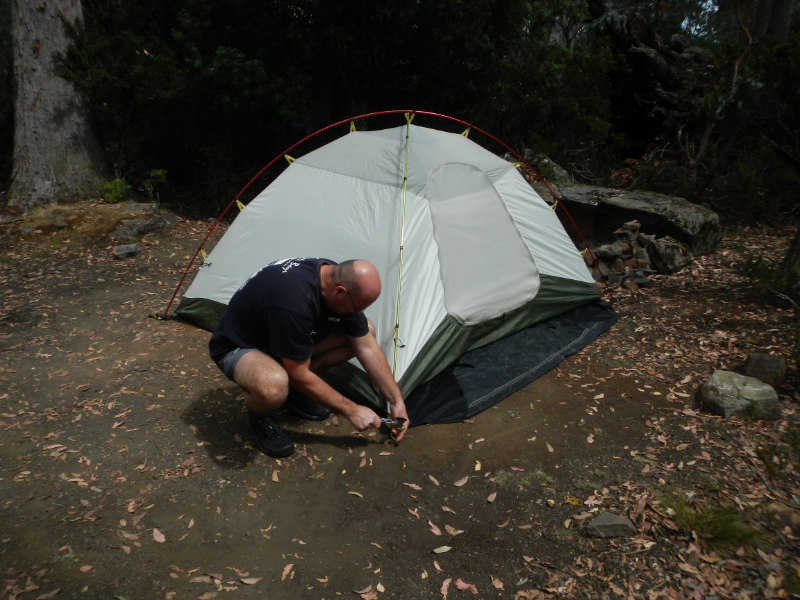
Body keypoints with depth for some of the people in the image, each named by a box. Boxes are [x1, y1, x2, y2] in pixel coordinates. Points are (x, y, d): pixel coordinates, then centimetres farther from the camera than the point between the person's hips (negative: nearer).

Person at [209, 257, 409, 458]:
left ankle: (296, 391, 8)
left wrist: (396, 400, -3)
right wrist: (351, 410, -19)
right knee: (274, 388, -43)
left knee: (366, 331, -4)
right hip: (237, 348, -7)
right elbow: (300, 375, -28)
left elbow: (367, 347, -5)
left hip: (286, 337, 8)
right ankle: (258, 415, -4)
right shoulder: (293, 300, -40)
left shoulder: (338, 278, -16)